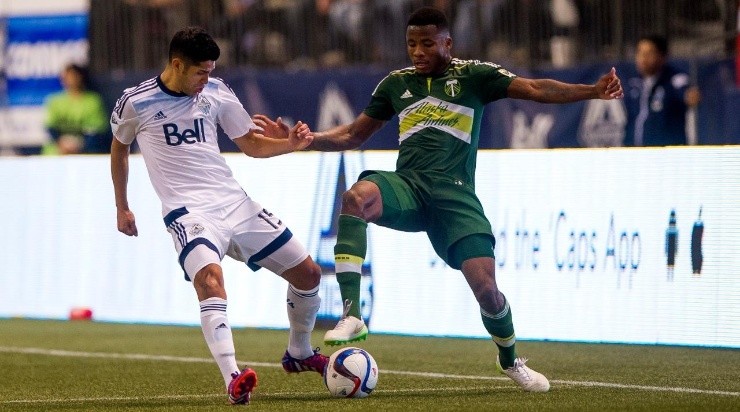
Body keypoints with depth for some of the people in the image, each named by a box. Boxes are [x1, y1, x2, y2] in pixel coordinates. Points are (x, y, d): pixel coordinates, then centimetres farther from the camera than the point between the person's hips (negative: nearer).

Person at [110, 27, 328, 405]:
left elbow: (251, 144, 15)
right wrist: (121, 208, 19)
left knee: (307, 273, 6)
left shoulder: (216, 93, 5)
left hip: (234, 203, 5)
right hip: (189, 213, -5)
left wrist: (291, 144, -5)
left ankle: (299, 353, 32)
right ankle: (232, 379, -45)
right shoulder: (136, 103, -4)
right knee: (210, 277, -35)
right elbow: (119, 147, 16)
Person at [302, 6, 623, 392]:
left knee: (485, 287, -14)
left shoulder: (472, 75, 7)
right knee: (357, 196, -34)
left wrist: (592, 91, -16)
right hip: (407, 186, 2)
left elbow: (535, 89, -2)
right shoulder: (395, 84, 17)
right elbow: (353, 135, 26)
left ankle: (510, 360, 20)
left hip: (455, 193, -2)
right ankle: (351, 316, -38)